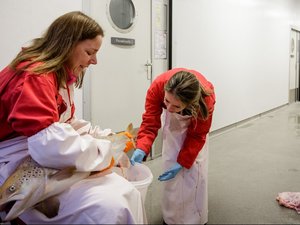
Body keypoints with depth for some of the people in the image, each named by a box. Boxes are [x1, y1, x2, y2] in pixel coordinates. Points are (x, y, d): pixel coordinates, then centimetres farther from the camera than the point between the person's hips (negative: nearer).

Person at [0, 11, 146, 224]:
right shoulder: (35, 76, -21)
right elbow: (52, 145, -33)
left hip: (47, 163, 9)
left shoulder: (61, 75, 13)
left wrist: (108, 137, 3)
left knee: (127, 192, -3)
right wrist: (108, 150, -19)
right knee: (107, 207, -25)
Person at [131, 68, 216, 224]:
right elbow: (150, 123, -31)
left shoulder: (206, 99, -42)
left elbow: (197, 135, -25)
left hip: (195, 117, -1)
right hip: (171, 118, 1)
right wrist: (141, 150, -46)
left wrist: (182, 162, -27)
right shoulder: (158, 86, -41)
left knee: (195, 166, -5)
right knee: (170, 162, -5)